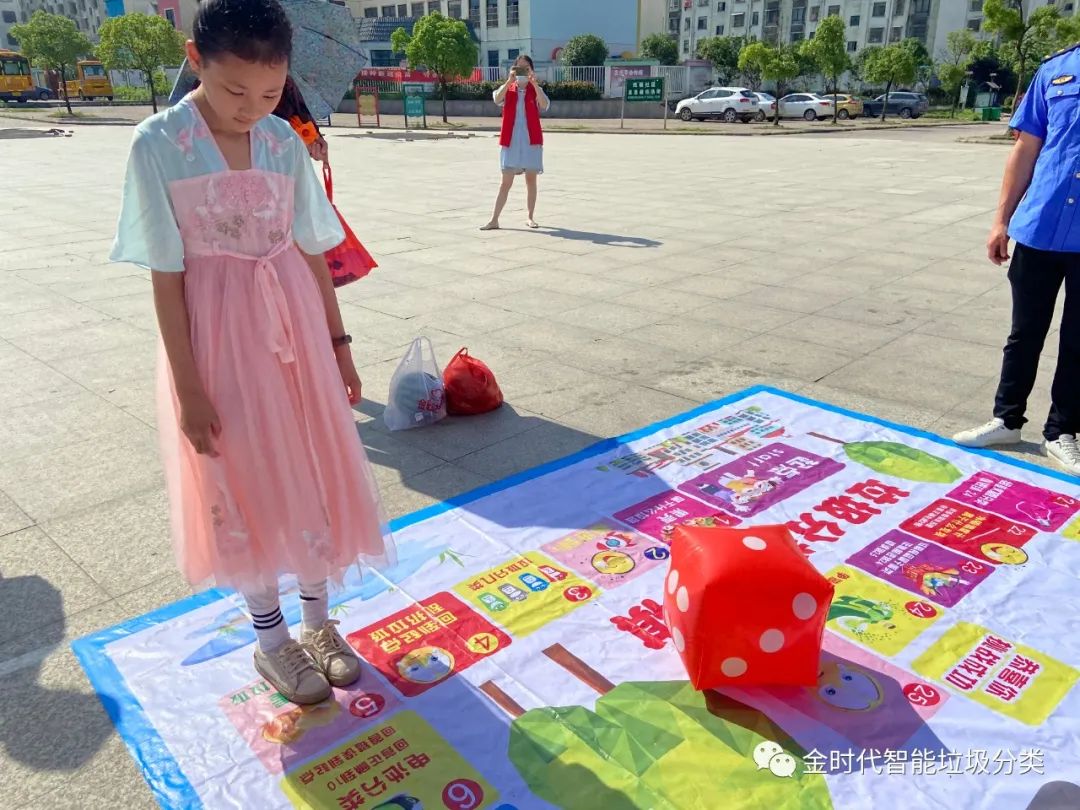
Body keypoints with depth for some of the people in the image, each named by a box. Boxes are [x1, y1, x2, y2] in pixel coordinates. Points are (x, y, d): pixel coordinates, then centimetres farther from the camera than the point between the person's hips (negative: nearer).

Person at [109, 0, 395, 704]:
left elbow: (313, 252, 6)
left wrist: (338, 343, 7)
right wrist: (188, 385, -11)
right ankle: (272, 640, 29)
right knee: (245, 489, 8)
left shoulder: (285, 141, 0)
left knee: (314, 476, 11)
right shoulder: (159, 144, -11)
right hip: (219, 337, -4)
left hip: (296, 330, 4)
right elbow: (165, 276, -11)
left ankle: (318, 621, 33)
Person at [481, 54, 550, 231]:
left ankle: (530, 217, 17)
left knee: (531, 179, 7)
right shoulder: (508, 89, 6)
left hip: (531, 140, 0)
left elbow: (544, 105, -16)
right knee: (506, 182, -1)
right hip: (511, 141, 0)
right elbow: (497, 99, -17)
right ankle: (494, 220, 0)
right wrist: (510, 80, -25)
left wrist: (534, 82, -22)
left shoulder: (536, 90, 5)